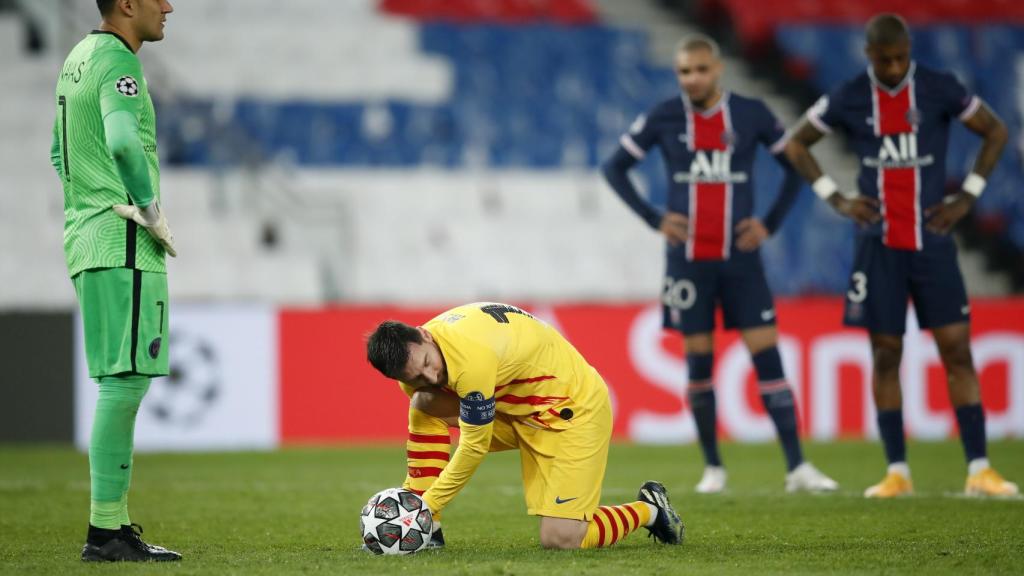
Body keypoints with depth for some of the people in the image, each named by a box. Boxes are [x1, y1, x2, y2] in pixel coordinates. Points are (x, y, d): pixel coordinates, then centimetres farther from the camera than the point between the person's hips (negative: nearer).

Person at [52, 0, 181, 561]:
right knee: (124, 381, -10)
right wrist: (151, 211, -17)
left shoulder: (77, 58, 18)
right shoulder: (118, 61, -12)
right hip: (123, 245, -10)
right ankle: (105, 530, -13)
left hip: (84, 240, 10)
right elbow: (123, 141, -29)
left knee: (121, 383, 13)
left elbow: (61, 154, 28)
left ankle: (114, 524, 13)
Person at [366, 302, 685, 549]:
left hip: (573, 409, -8)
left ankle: (648, 509, 10)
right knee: (424, 404, -12)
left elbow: (474, 447, -25)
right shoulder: (413, 358, -9)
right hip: (516, 407, 8)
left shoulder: (471, 358, -36)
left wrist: (429, 503, -16)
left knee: (560, 540, -17)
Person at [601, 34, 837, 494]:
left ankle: (797, 467, -7)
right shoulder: (663, 118, 0)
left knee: (768, 358, -6)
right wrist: (653, 218, -1)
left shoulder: (751, 115, 0)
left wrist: (772, 222, 1)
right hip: (688, 261, 0)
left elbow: (796, 165, 10)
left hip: (740, 258, 0)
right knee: (699, 362, 3)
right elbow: (615, 168, 8)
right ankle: (713, 468, 14)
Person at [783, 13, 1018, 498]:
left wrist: (967, 196, -1)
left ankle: (979, 470, -5)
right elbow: (796, 145, 12)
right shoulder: (849, 99, 0)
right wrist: (835, 198, 1)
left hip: (931, 240, -1)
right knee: (885, 355, 2)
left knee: (957, 352, -5)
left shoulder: (940, 90, -3)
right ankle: (897, 472, 8)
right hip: (879, 244, 1)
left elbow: (995, 132, 7)